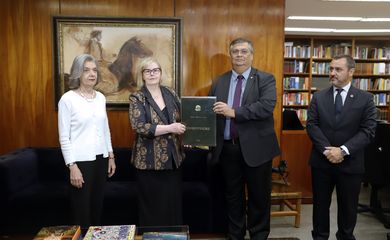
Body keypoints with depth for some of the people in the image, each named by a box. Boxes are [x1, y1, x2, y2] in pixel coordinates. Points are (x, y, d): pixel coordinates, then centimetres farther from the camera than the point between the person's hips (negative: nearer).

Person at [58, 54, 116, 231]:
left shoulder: (100, 98, 7)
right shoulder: (67, 99, -10)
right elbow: (64, 137, -11)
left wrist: (111, 155, 12)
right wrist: (72, 166, -14)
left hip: (101, 158, 5)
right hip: (82, 160, -5)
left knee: (97, 205, 15)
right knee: (82, 208, 5)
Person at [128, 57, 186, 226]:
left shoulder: (170, 94, 9)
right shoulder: (137, 98, -5)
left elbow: (181, 119, 15)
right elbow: (139, 127, -17)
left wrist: (185, 130, -6)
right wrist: (169, 128, -20)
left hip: (173, 157, 4)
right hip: (150, 160, -4)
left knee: (173, 202, 11)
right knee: (152, 205, 6)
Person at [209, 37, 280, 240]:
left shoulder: (266, 79, -3)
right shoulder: (219, 82, 8)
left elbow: (267, 106, -19)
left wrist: (234, 112, -23)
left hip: (256, 148, -3)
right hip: (227, 148, 3)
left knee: (259, 196, 11)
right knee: (233, 196, 16)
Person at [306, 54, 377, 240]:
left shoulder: (365, 99, -2)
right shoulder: (318, 97, 3)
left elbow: (368, 131, -8)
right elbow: (311, 125, -4)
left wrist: (343, 150, -19)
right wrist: (327, 149, -17)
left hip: (350, 163, -1)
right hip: (321, 160, 1)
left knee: (348, 206, 14)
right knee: (320, 203, 13)